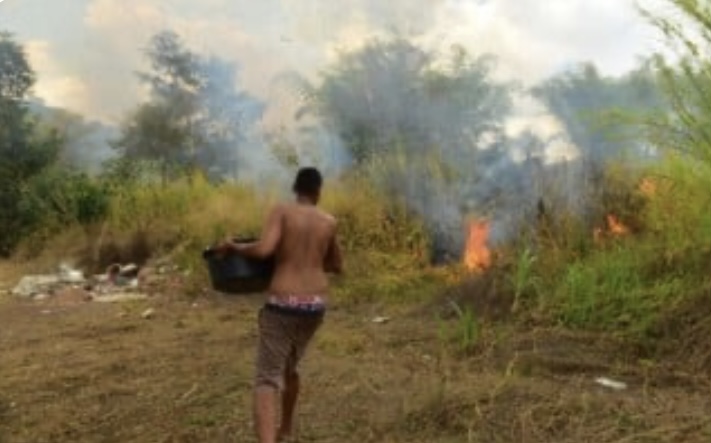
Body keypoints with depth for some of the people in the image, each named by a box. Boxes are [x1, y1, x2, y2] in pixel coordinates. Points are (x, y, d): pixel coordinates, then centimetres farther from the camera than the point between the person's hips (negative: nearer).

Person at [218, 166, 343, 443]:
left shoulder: (281, 211, -6)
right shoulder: (329, 222, 7)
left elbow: (263, 249, -21)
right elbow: (337, 267, 19)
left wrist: (234, 247, -3)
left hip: (282, 306, -5)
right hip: (316, 306, 5)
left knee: (267, 381, -6)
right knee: (289, 366, 29)